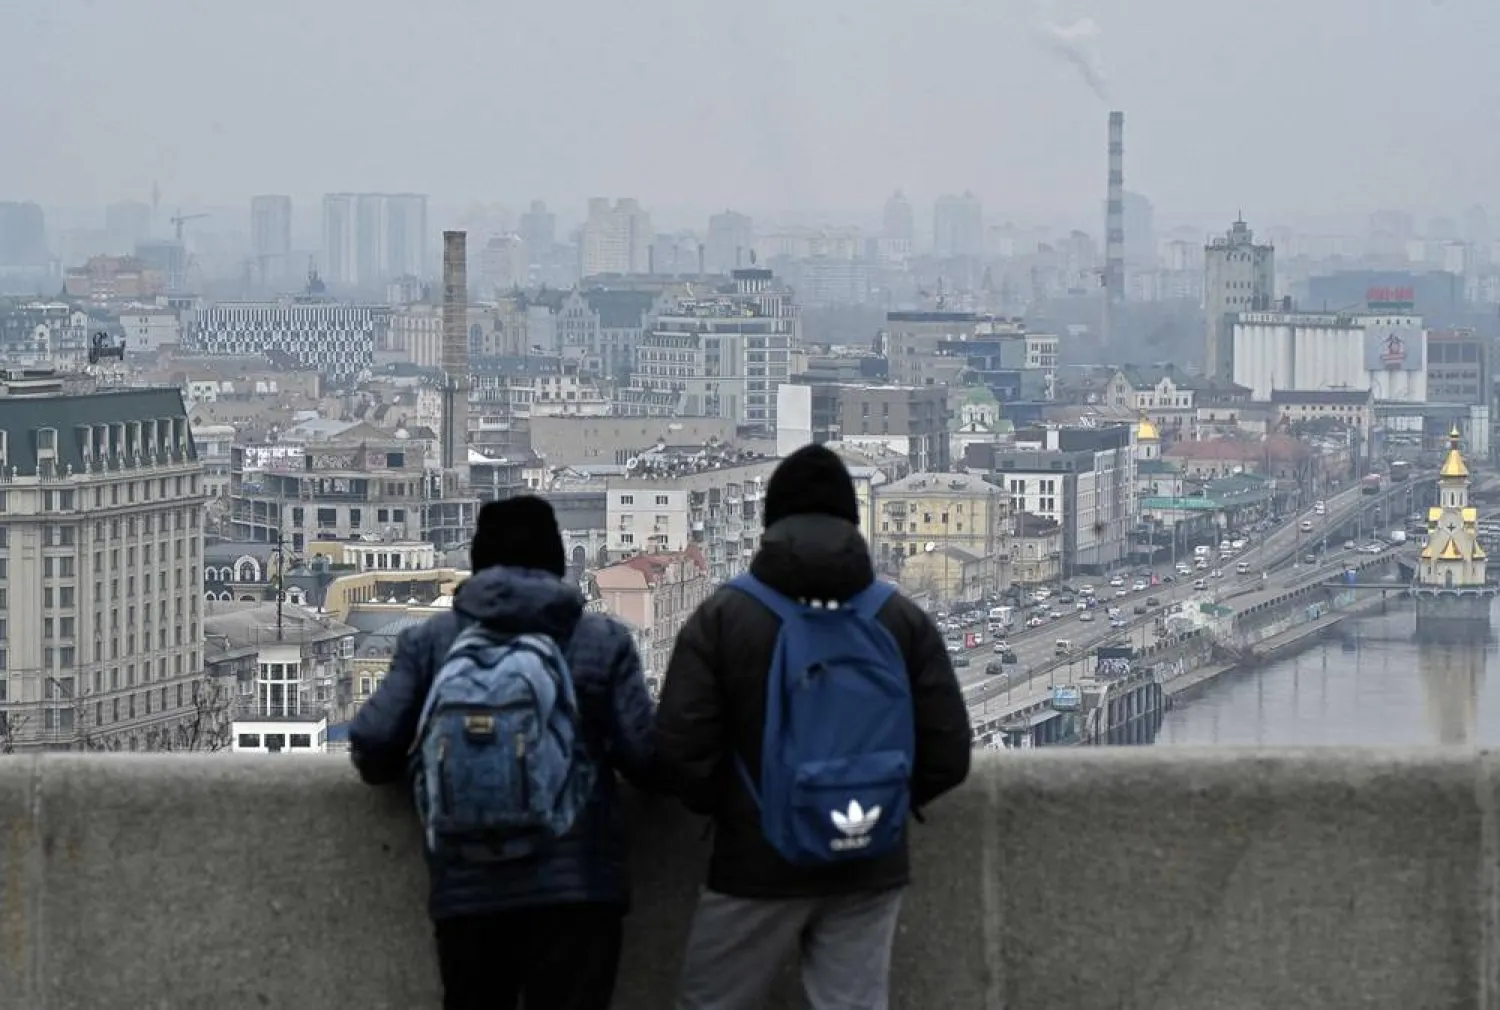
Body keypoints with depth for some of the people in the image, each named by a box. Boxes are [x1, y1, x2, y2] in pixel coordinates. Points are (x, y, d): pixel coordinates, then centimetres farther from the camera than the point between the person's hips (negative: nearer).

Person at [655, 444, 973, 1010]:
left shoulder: (722, 616, -5)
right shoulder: (905, 620, 2)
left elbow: (680, 754, -10)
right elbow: (948, 754, 0)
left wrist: (729, 810, 9)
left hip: (757, 865, -2)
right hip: (868, 869, 2)